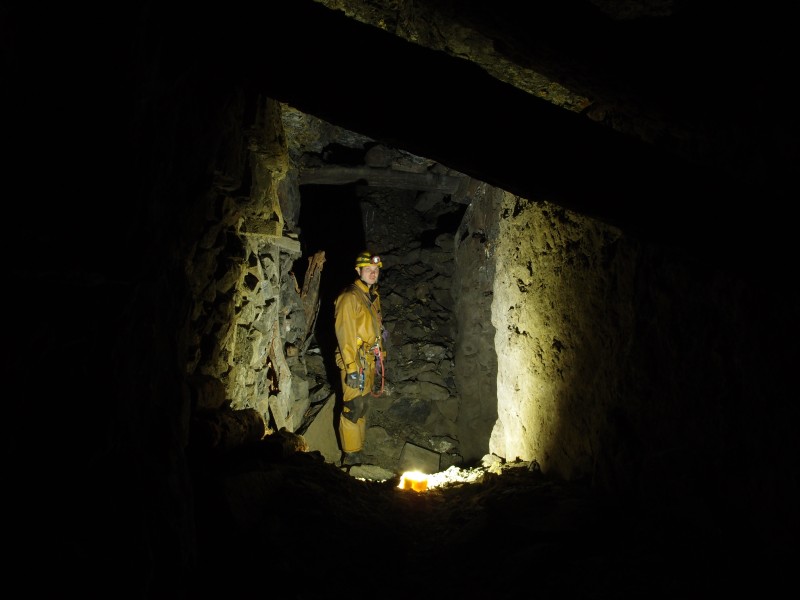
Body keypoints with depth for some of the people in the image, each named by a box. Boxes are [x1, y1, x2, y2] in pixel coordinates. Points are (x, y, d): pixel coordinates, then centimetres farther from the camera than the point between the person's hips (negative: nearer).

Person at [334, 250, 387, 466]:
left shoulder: (373, 296, 13)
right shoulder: (349, 297, -13)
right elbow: (345, 334, -18)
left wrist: (380, 358, 19)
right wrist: (352, 368, -21)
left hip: (370, 361, 9)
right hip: (354, 361, -9)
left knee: (363, 407, 15)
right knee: (353, 408, -5)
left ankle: (358, 452, 25)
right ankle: (351, 457, 4)